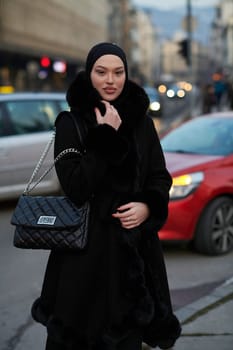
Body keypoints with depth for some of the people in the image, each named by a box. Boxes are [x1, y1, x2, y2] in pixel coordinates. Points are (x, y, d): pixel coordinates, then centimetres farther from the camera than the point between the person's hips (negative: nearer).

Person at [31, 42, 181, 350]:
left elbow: (160, 178, 9)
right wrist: (106, 138, -17)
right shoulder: (70, 123, -5)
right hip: (87, 246, -3)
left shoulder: (141, 121, 6)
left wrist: (148, 207, -11)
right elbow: (76, 187, -15)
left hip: (135, 245, 3)